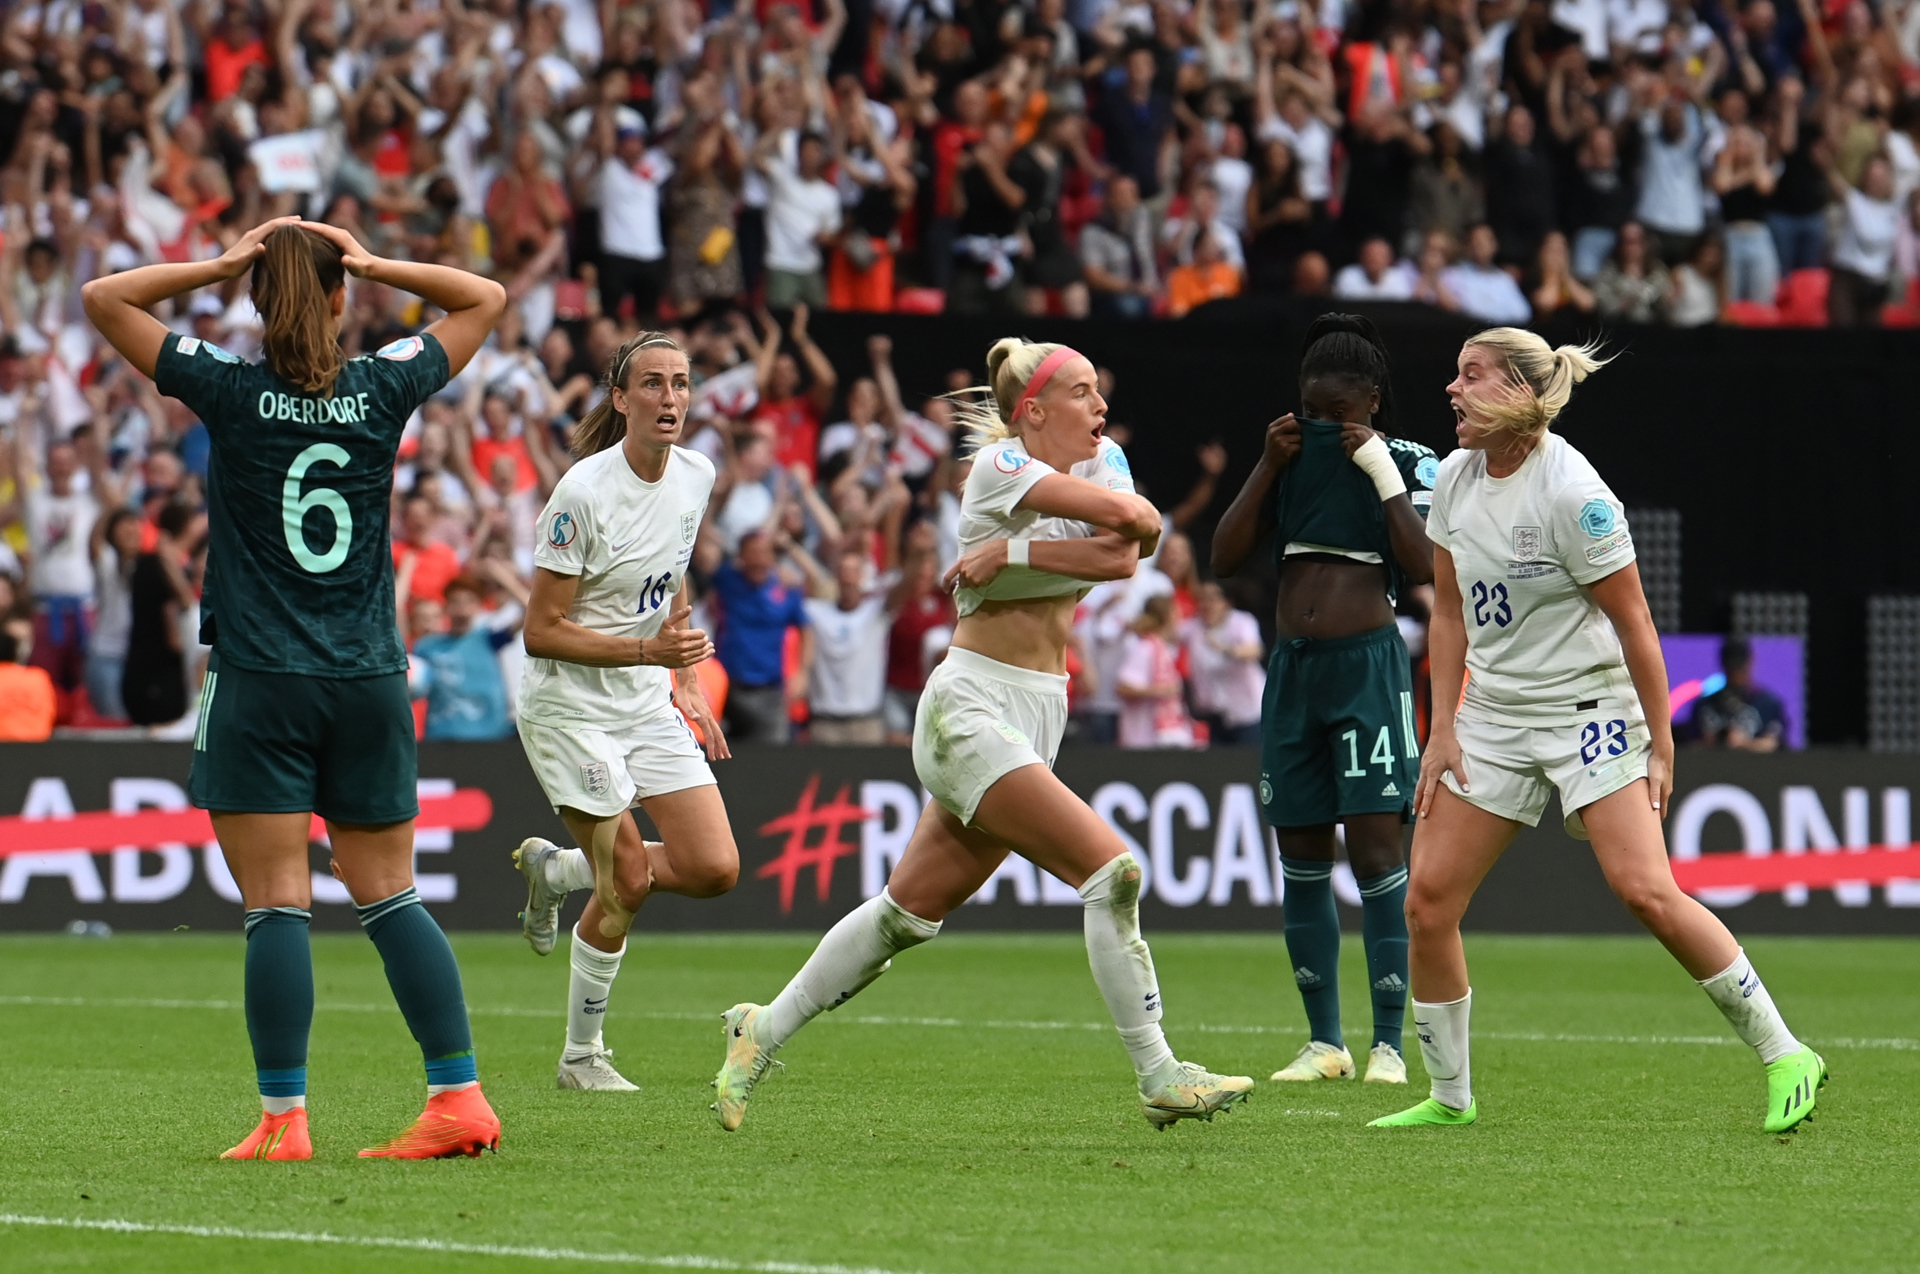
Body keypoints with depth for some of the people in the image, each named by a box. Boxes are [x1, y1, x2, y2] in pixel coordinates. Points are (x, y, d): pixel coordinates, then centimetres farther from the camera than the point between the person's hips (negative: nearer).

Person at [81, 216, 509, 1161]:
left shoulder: (231, 393, -6)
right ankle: (461, 1097, 6)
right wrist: (376, 265, 6)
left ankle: (283, 1119, -5)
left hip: (260, 687, -3)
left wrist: (220, 265, 0)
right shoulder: (382, 391, 0)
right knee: (389, 895, 10)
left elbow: (102, 298, 1)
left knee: (276, 904, -3)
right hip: (369, 681, 3)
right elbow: (485, 300, 16)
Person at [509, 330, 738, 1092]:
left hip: (649, 705, 7)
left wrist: (687, 682, 11)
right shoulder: (584, 493, -21)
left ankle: (556, 872, 22)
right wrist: (646, 649, -27)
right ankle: (582, 1057, 10)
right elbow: (540, 630, -18)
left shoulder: (696, 478, 0)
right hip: (570, 706, -7)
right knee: (628, 884, -10)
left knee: (715, 870, -3)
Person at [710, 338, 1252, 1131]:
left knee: (911, 913, 12)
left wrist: (1013, 553, -17)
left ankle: (767, 1029, 26)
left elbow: (1120, 558, -10)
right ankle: (1159, 1079, -15)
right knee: (1110, 869, -18)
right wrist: (1143, 518, -2)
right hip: (971, 708, -8)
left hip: (1039, 714, 8)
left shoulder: (1103, 461, 10)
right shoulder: (998, 465, -10)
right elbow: (1123, 515, -23)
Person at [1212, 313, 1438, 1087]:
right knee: (1301, 857, 6)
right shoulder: (1291, 461, 11)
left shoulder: (1405, 465, -1)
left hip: (1367, 667, -5)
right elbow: (1225, 558, 5)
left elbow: (1423, 568, -14)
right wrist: (1269, 465, -2)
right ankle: (1323, 1042, 13)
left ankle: (1389, 1044, -8)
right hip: (1293, 670, 5)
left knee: (1375, 849, -10)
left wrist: (1380, 469, -12)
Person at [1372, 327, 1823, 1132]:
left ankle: (1784, 1056, -8)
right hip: (1493, 715, 7)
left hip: (1588, 711, -7)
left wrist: (1661, 747, -11)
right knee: (1427, 898, -2)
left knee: (1645, 890, -19)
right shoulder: (1455, 479, 2)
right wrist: (1443, 728, 5)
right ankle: (1449, 1096, 11)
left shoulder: (1572, 494, -18)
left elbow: (1634, 625, -13)